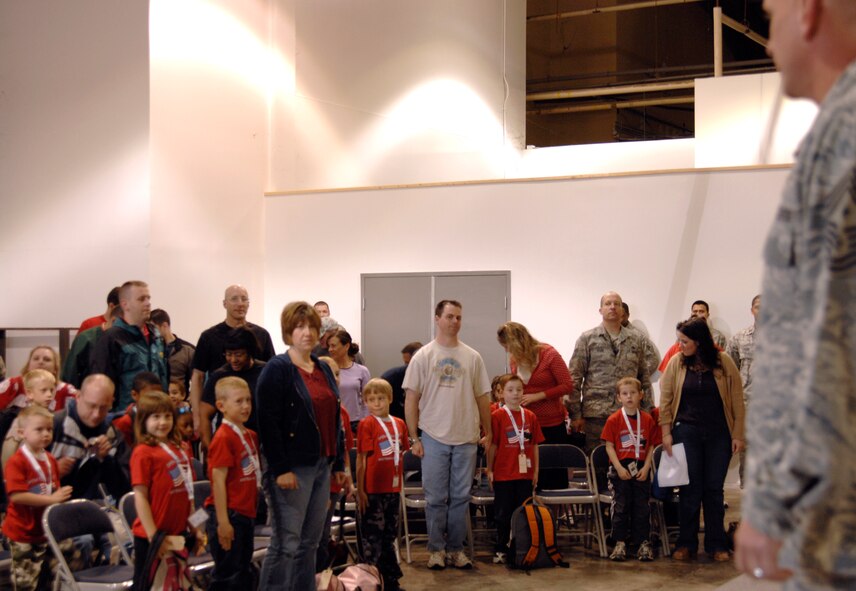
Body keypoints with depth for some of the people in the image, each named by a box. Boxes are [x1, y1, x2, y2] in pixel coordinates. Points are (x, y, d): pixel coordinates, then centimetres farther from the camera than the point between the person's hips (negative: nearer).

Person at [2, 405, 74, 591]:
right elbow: (17, 496, -26)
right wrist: (51, 499, -27)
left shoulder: (50, 460, 6)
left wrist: (61, 495, -6)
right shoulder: (17, 462, -17)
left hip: (45, 530, 7)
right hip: (23, 532, -7)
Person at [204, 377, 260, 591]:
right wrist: (223, 522, -21)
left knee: (243, 573, 16)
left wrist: (252, 511, 15)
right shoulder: (224, 438, -16)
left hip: (246, 514, 8)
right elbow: (218, 480, -19)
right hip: (229, 515, -8)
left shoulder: (250, 436, 10)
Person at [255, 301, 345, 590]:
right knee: (287, 543, -5)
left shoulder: (323, 369, 14)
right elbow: (267, 422, -15)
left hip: (321, 466, 7)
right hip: (292, 468, -7)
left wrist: (339, 463, 15)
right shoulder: (277, 369, -9)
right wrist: (280, 469, -20)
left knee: (310, 541, 11)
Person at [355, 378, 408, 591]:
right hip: (372, 491, -5)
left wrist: (400, 486, 13)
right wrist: (360, 490, -11)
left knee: (389, 536, 14)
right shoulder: (367, 424, -8)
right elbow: (361, 459, -8)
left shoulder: (399, 424, 7)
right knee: (372, 537, 1)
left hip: (393, 489, 5)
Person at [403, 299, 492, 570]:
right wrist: (414, 438, -4)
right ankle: (436, 548, 14)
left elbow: (482, 397, 11)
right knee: (436, 498, 3)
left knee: (461, 497, 7)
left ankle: (456, 548, 17)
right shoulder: (423, 356, 0)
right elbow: (411, 398, -1)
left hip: (466, 438, 2)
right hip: (434, 438, -2)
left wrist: (488, 433, 8)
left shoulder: (472, 357, 6)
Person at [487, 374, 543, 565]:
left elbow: (535, 445, 9)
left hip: (525, 474, 3)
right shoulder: (497, 416, -6)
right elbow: (492, 445, -4)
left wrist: (535, 470, 8)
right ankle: (501, 550, 15)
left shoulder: (530, 416, 5)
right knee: (503, 514, 6)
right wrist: (489, 470, -4)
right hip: (503, 475, -3)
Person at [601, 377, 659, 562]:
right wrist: (619, 468, -12)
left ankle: (643, 542, 11)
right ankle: (620, 543, 8)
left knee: (642, 507, 4)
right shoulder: (614, 420, -3)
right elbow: (609, 446, -4)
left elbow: (651, 446, 5)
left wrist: (646, 467, -6)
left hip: (641, 469, 2)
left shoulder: (648, 420, 2)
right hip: (620, 469, -1)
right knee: (620, 506, 2)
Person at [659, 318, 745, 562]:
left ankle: (716, 545, 14)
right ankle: (686, 544, 11)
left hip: (719, 434, 0)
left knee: (714, 489, 6)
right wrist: (666, 432, -4)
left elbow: (737, 400, -2)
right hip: (687, 432, 0)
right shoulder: (676, 363, 0)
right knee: (690, 489, 2)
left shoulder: (723, 362, -4)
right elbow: (665, 399, 1)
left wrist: (737, 434, -5)